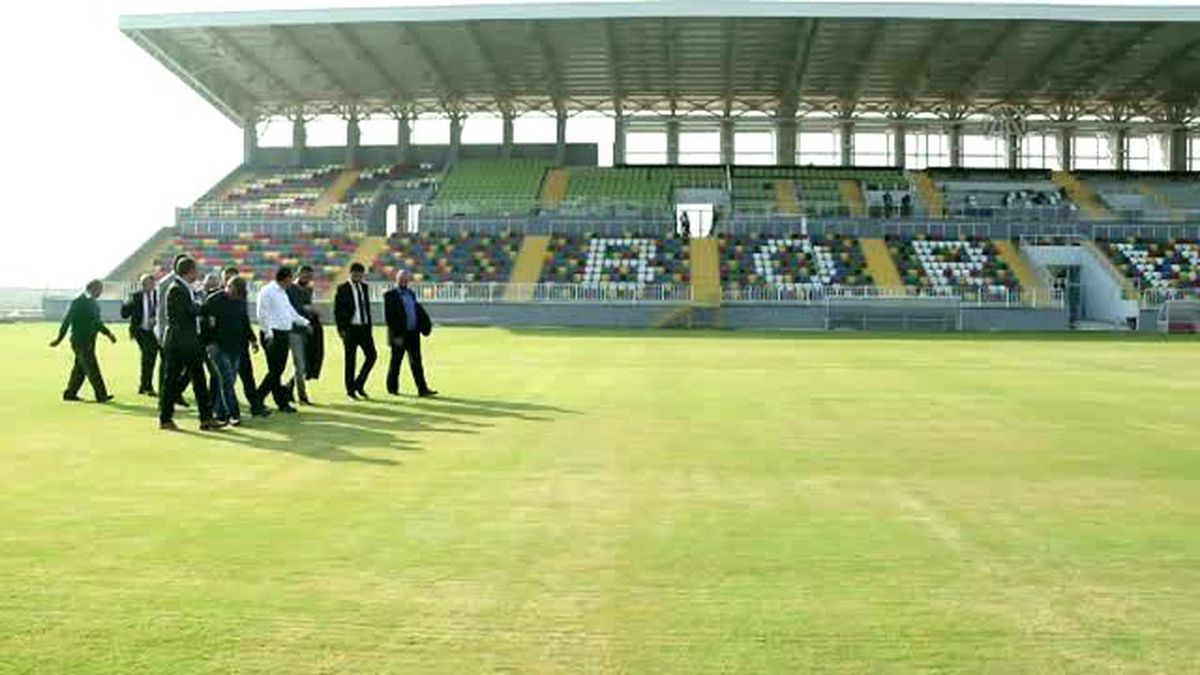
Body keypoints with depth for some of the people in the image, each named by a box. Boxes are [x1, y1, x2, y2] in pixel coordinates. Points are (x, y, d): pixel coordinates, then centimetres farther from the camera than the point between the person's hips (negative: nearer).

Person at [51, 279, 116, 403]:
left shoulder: (93, 303, 12)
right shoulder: (78, 302, -14)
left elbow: (97, 322, 21)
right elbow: (67, 320, -12)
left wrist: (108, 333, 13)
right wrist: (59, 339, -9)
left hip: (89, 341, 9)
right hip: (81, 342, -9)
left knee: (80, 368, 14)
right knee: (92, 369, -7)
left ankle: (70, 393, 22)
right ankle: (101, 395, -6)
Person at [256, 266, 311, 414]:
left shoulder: (283, 292, 19)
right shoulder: (267, 291, -9)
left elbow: (290, 312, 28)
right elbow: (262, 314, -15)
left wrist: (305, 322, 26)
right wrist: (268, 333, -22)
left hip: (284, 335, 9)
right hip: (273, 335, -9)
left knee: (278, 371, 11)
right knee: (275, 370, -10)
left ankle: (282, 403, 14)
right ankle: (257, 400, -3)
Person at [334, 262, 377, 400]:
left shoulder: (364, 287, 11)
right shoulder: (343, 289, -6)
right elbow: (337, 310, -7)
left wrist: (369, 326, 12)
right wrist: (341, 330, -12)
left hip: (364, 327, 5)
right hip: (350, 328, -5)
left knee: (371, 355, 0)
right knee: (350, 360, 2)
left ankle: (359, 384, 15)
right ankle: (350, 390, 12)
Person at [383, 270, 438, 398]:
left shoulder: (411, 294, 15)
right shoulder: (390, 295, -7)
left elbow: (418, 311, 18)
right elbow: (389, 317, -12)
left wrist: (425, 324, 1)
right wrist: (396, 335, -17)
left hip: (413, 334, 6)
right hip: (399, 335, -6)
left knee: (416, 362, 2)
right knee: (396, 362, 7)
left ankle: (422, 388, 0)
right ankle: (392, 388, 19)